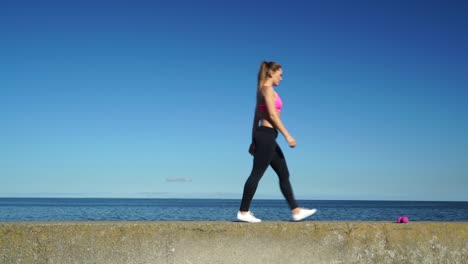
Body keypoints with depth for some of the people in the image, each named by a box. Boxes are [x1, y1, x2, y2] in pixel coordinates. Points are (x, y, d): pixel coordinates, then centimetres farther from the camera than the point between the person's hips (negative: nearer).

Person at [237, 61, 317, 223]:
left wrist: (254, 140, 19)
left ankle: (296, 211, 12)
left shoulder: (263, 90, 20)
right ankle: (243, 212, 0)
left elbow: (256, 117, 19)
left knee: (284, 174, 10)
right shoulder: (268, 88, -8)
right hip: (267, 134, -10)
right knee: (256, 174, -6)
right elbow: (272, 115, -17)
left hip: (264, 135, 10)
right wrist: (287, 136, -17)